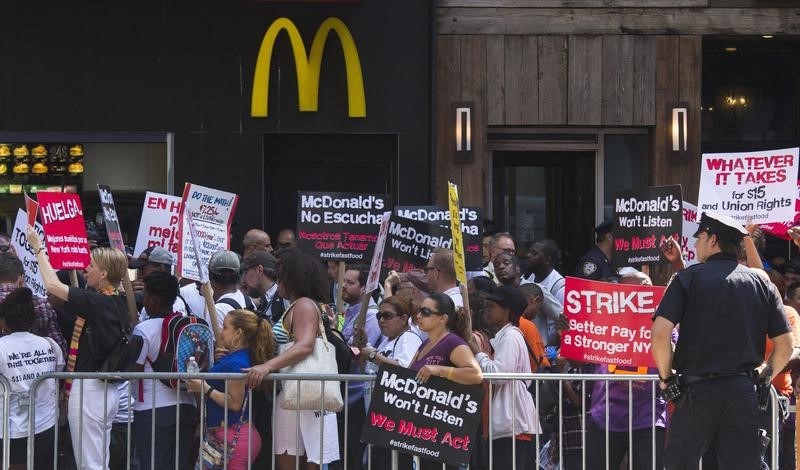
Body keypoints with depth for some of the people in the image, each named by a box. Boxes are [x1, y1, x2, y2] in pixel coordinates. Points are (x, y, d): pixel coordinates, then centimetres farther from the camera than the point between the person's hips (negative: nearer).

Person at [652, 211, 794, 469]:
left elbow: (660, 334, -12)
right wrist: (766, 375, 22)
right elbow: (785, 345, 7)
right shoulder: (760, 283, 9)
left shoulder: (689, 277, -1)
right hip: (744, 391, 3)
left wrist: (666, 377, 1)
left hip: (696, 390, -3)